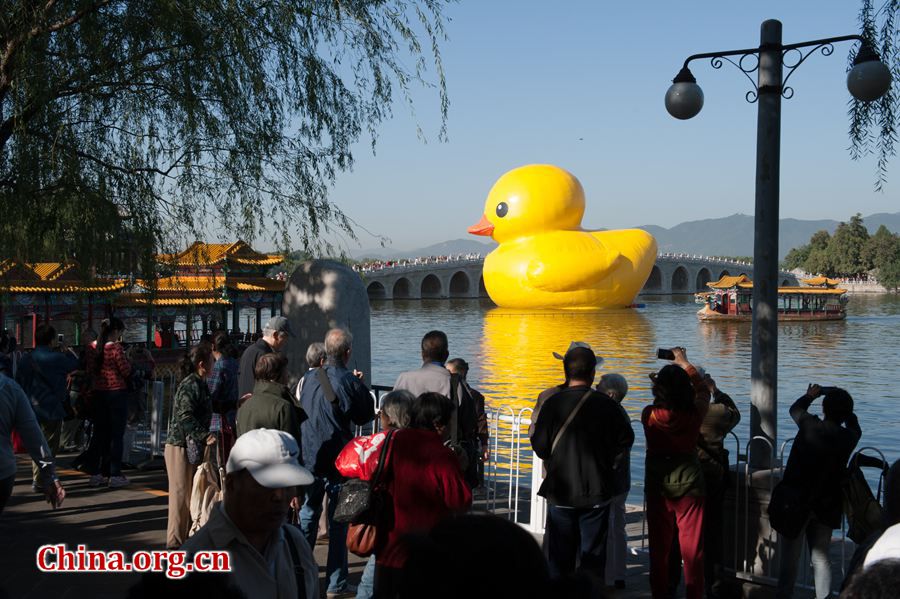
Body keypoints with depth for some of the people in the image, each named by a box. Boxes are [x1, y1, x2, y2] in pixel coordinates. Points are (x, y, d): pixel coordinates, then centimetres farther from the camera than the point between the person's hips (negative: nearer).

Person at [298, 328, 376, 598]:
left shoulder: (309, 378, -1)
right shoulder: (350, 383, -15)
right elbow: (364, 416, -3)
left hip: (308, 457, 4)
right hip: (338, 461, -4)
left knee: (307, 515, 18)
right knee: (338, 520, 6)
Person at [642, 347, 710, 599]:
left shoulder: (649, 415, -14)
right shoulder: (694, 415, -14)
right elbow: (703, 391, 8)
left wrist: (659, 382, 24)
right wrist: (685, 364, 17)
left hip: (657, 484, 1)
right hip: (689, 483, -1)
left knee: (659, 545, 13)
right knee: (692, 547, 8)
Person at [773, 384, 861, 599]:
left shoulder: (810, 426, -15)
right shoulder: (849, 437, -7)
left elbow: (795, 409, 6)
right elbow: (854, 425, 18)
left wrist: (810, 395, 22)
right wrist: (842, 402, 20)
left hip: (796, 502, -3)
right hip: (826, 507, 3)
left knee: (790, 557, 6)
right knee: (821, 559, 13)